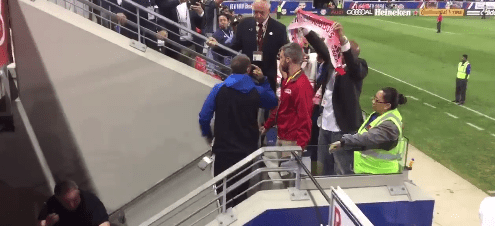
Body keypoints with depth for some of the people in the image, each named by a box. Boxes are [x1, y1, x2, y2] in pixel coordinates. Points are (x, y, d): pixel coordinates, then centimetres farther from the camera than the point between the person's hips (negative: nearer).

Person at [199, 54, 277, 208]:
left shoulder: (219, 89, -10)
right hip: (247, 150, 1)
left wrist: (208, 135, 8)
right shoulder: (257, 92, -6)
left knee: (223, 191, 13)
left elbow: (204, 117, -11)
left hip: (223, 150, -1)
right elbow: (272, 103, 15)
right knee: (241, 192, 15)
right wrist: (263, 80, 11)